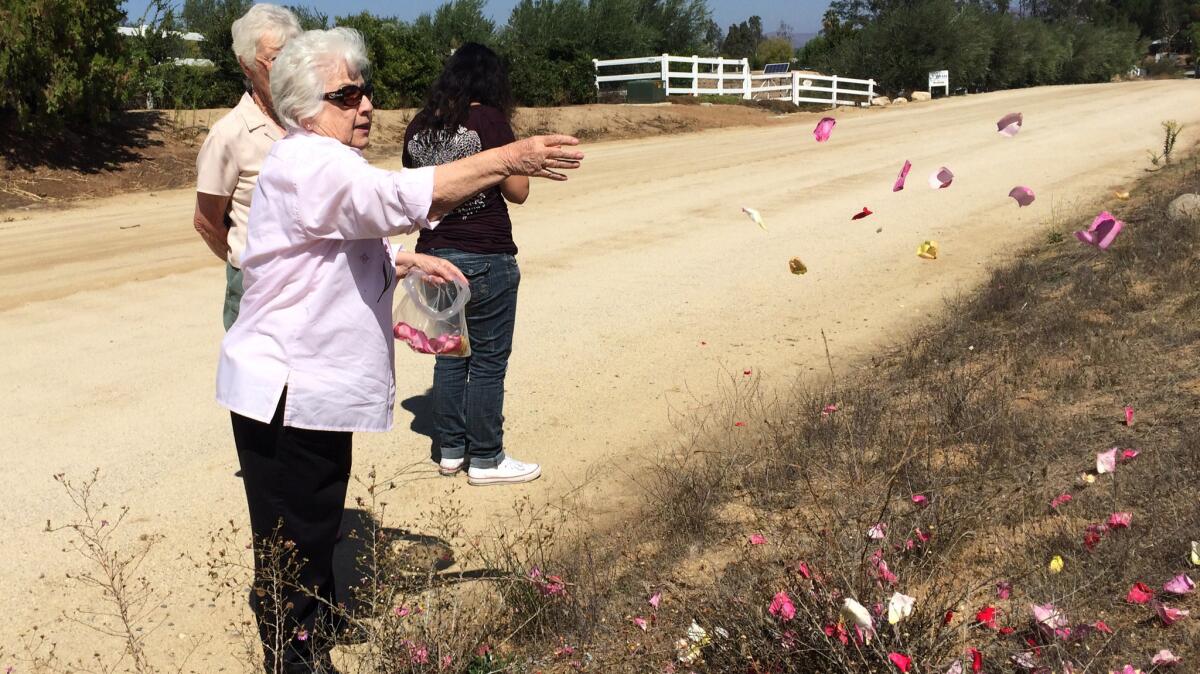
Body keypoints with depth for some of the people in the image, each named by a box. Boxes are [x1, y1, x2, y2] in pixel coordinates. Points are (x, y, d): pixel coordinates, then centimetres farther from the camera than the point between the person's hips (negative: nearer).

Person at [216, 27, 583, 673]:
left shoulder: (326, 163, 14)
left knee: (316, 528, 23)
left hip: (317, 386, 11)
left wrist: (406, 260, 10)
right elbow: (401, 196, -36)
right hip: (284, 394, -11)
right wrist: (509, 158, -38)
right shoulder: (307, 165, -21)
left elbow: (351, 242, 28)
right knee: (293, 543, 2)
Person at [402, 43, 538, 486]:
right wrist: (516, 156, 6)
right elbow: (518, 191, -9)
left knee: (450, 355, 17)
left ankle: (450, 452, 25)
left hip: (434, 254, 7)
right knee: (488, 362, 3)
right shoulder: (490, 120, -12)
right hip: (485, 258, -7)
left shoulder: (419, 125, 7)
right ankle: (485, 461, 12)